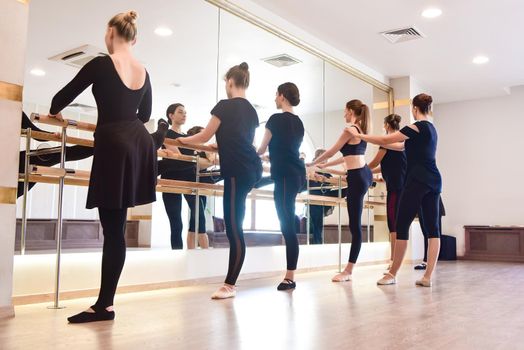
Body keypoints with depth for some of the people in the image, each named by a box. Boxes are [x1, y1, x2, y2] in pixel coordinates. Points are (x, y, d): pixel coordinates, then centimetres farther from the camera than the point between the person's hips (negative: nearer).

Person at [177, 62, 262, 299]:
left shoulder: (225, 106, -4)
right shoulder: (251, 110, 17)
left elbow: (205, 137, 3)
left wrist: (183, 140, 22)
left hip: (237, 171, -9)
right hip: (252, 168, 9)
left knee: (234, 228, -6)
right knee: (235, 225, 18)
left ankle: (230, 285, 0)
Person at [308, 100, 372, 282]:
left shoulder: (350, 130, -13)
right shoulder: (361, 130, 15)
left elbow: (331, 152, -5)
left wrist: (312, 163, 10)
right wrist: (325, 165, 33)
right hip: (365, 173, 10)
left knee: (355, 225, -6)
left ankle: (348, 271, 0)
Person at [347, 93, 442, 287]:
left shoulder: (417, 127, -8)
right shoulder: (431, 129, 18)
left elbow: (385, 140, -9)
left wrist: (359, 135, -1)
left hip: (417, 181, -9)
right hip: (433, 181, 9)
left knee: (402, 226, -2)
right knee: (432, 228, 2)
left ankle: (392, 274, 5)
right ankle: (427, 277, 2)